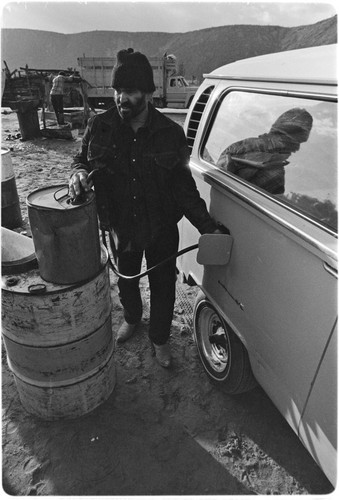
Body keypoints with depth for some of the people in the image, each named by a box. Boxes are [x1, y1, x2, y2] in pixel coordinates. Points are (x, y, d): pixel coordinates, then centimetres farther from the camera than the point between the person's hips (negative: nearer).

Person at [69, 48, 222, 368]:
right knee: (126, 281, 24)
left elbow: (183, 185, -6)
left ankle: (159, 339, 42)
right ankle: (131, 319, 58)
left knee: (163, 287, 14)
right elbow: (81, 159, 6)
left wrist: (207, 226, -12)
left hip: (162, 230, -1)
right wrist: (79, 172, -21)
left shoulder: (170, 133, -10)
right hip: (122, 229, 2)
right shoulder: (99, 127, -9)